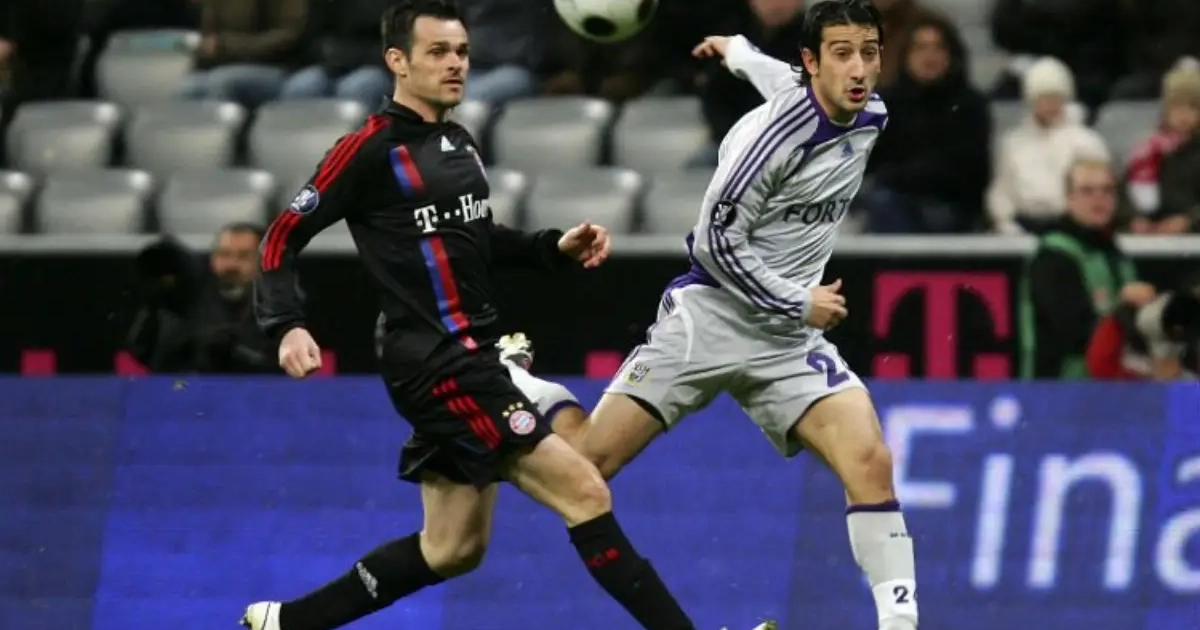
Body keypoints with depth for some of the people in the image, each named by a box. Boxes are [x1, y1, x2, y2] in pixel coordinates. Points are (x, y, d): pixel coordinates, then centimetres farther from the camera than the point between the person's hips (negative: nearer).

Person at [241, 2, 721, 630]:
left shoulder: (458, 142, 13)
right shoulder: (371, 149, -11)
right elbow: (283, 238, -10)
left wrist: (556, 247, 10)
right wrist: (288, 326, -25)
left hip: (472, 358, 10)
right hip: (438, 364, -10)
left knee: (453, 548, 15)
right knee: (585, 494, -14)